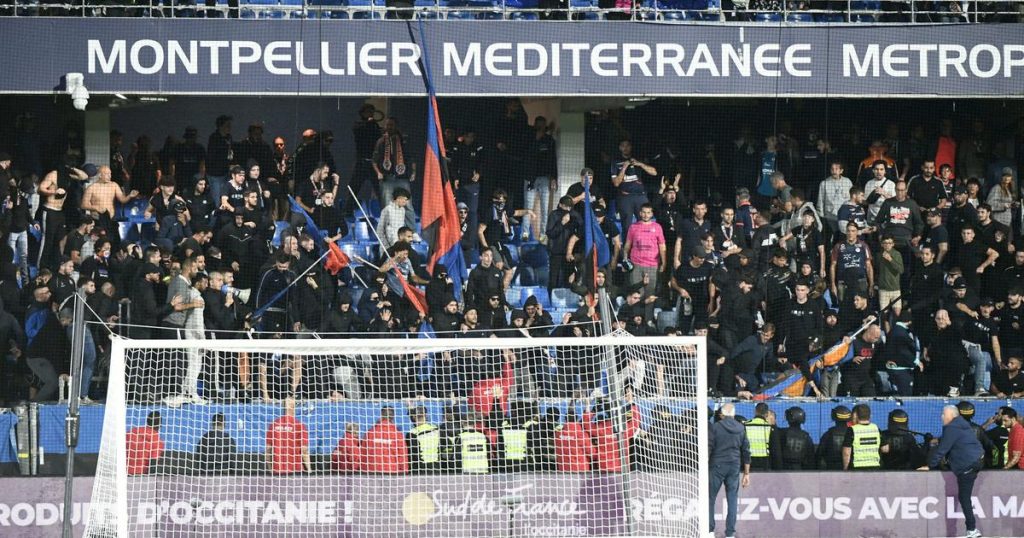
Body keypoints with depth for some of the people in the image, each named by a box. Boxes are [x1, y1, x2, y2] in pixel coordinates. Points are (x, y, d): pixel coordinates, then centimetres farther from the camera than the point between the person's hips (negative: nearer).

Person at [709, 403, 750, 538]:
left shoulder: (715, 427, -4)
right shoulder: (741, 429, 7)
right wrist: (746, 473, 15)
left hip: (717, 466, -3)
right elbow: (746, 452, 9)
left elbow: (708, 449, -7)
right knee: (732, 500, 5)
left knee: (710, 499, 5)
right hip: (734, 468, 3)